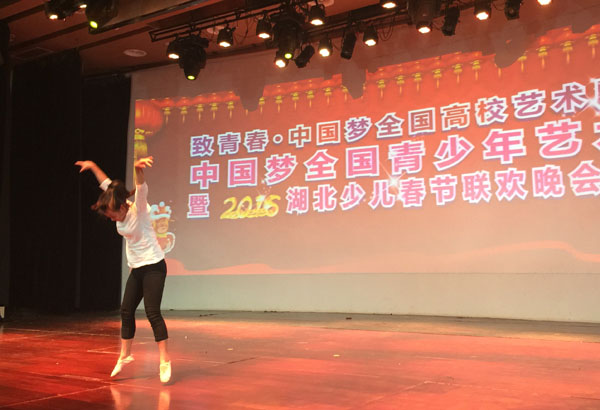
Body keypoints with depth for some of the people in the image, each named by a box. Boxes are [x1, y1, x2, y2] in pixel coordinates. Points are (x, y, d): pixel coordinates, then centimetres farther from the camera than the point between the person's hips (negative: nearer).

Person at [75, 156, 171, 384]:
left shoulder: (139, 209, -17)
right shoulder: (120, 211, 2)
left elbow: (142, 189, -39)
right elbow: (107, 184, 18)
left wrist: (138, 169, -58)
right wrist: (92, 166, 25)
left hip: (153, 267, -8)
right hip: (136, 269, 8)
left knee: (152, 312, -13)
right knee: (126, 310, 9)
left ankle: (164, 360, -7)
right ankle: (125, 355, 23)